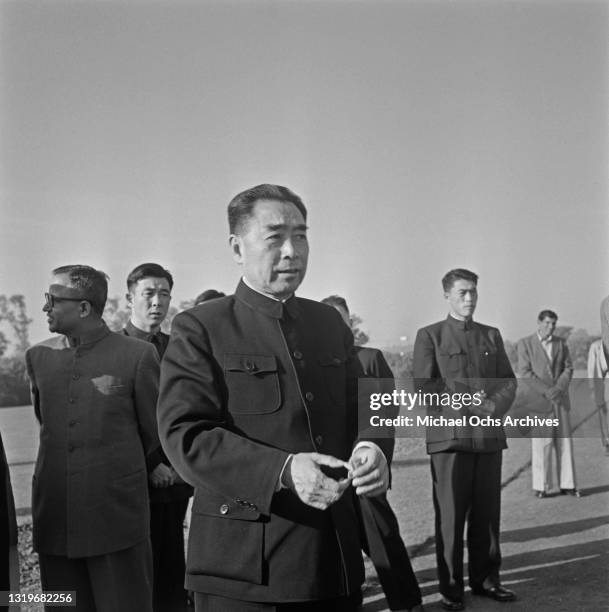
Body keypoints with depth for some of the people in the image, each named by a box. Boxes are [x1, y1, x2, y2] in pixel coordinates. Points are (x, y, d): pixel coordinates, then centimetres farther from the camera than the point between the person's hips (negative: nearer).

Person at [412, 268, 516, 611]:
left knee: (487, 513, 7)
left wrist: (495, 408, -9)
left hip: (490, 436, 4)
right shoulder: (430, 336, 5)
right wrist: (474, 404, -13)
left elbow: (509, 381, 11)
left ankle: (486, 579, 19)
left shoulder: (492, 335, 17)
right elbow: (426, 386, -6)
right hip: (450, 436, -4)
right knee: (451, 515, 0)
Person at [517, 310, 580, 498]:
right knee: (541, 443, -4)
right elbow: (524, 373, -8)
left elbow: (568, 368, 5)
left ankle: (567, 484, 10)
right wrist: (546, 391, -15)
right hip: (538, 401, -4)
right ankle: (541, 486, 2)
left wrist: (558, 388, -12)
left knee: (564, 442, 4)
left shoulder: (560, 343, 11)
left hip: (560, 400, 4)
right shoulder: (525, 343, -1)